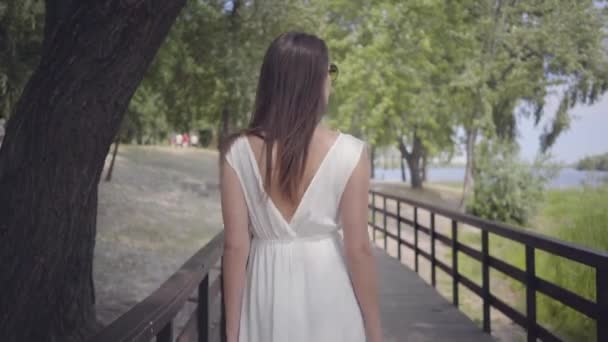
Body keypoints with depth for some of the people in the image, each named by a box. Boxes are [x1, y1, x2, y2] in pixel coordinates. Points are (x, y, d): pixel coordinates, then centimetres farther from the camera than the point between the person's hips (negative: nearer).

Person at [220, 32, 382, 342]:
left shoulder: (237, 153, -8)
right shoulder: (348, 153, -12)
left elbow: (235, 246, -7)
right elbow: (358, 249, -10)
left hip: (267, 294, 1)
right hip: (328, 296, -1)